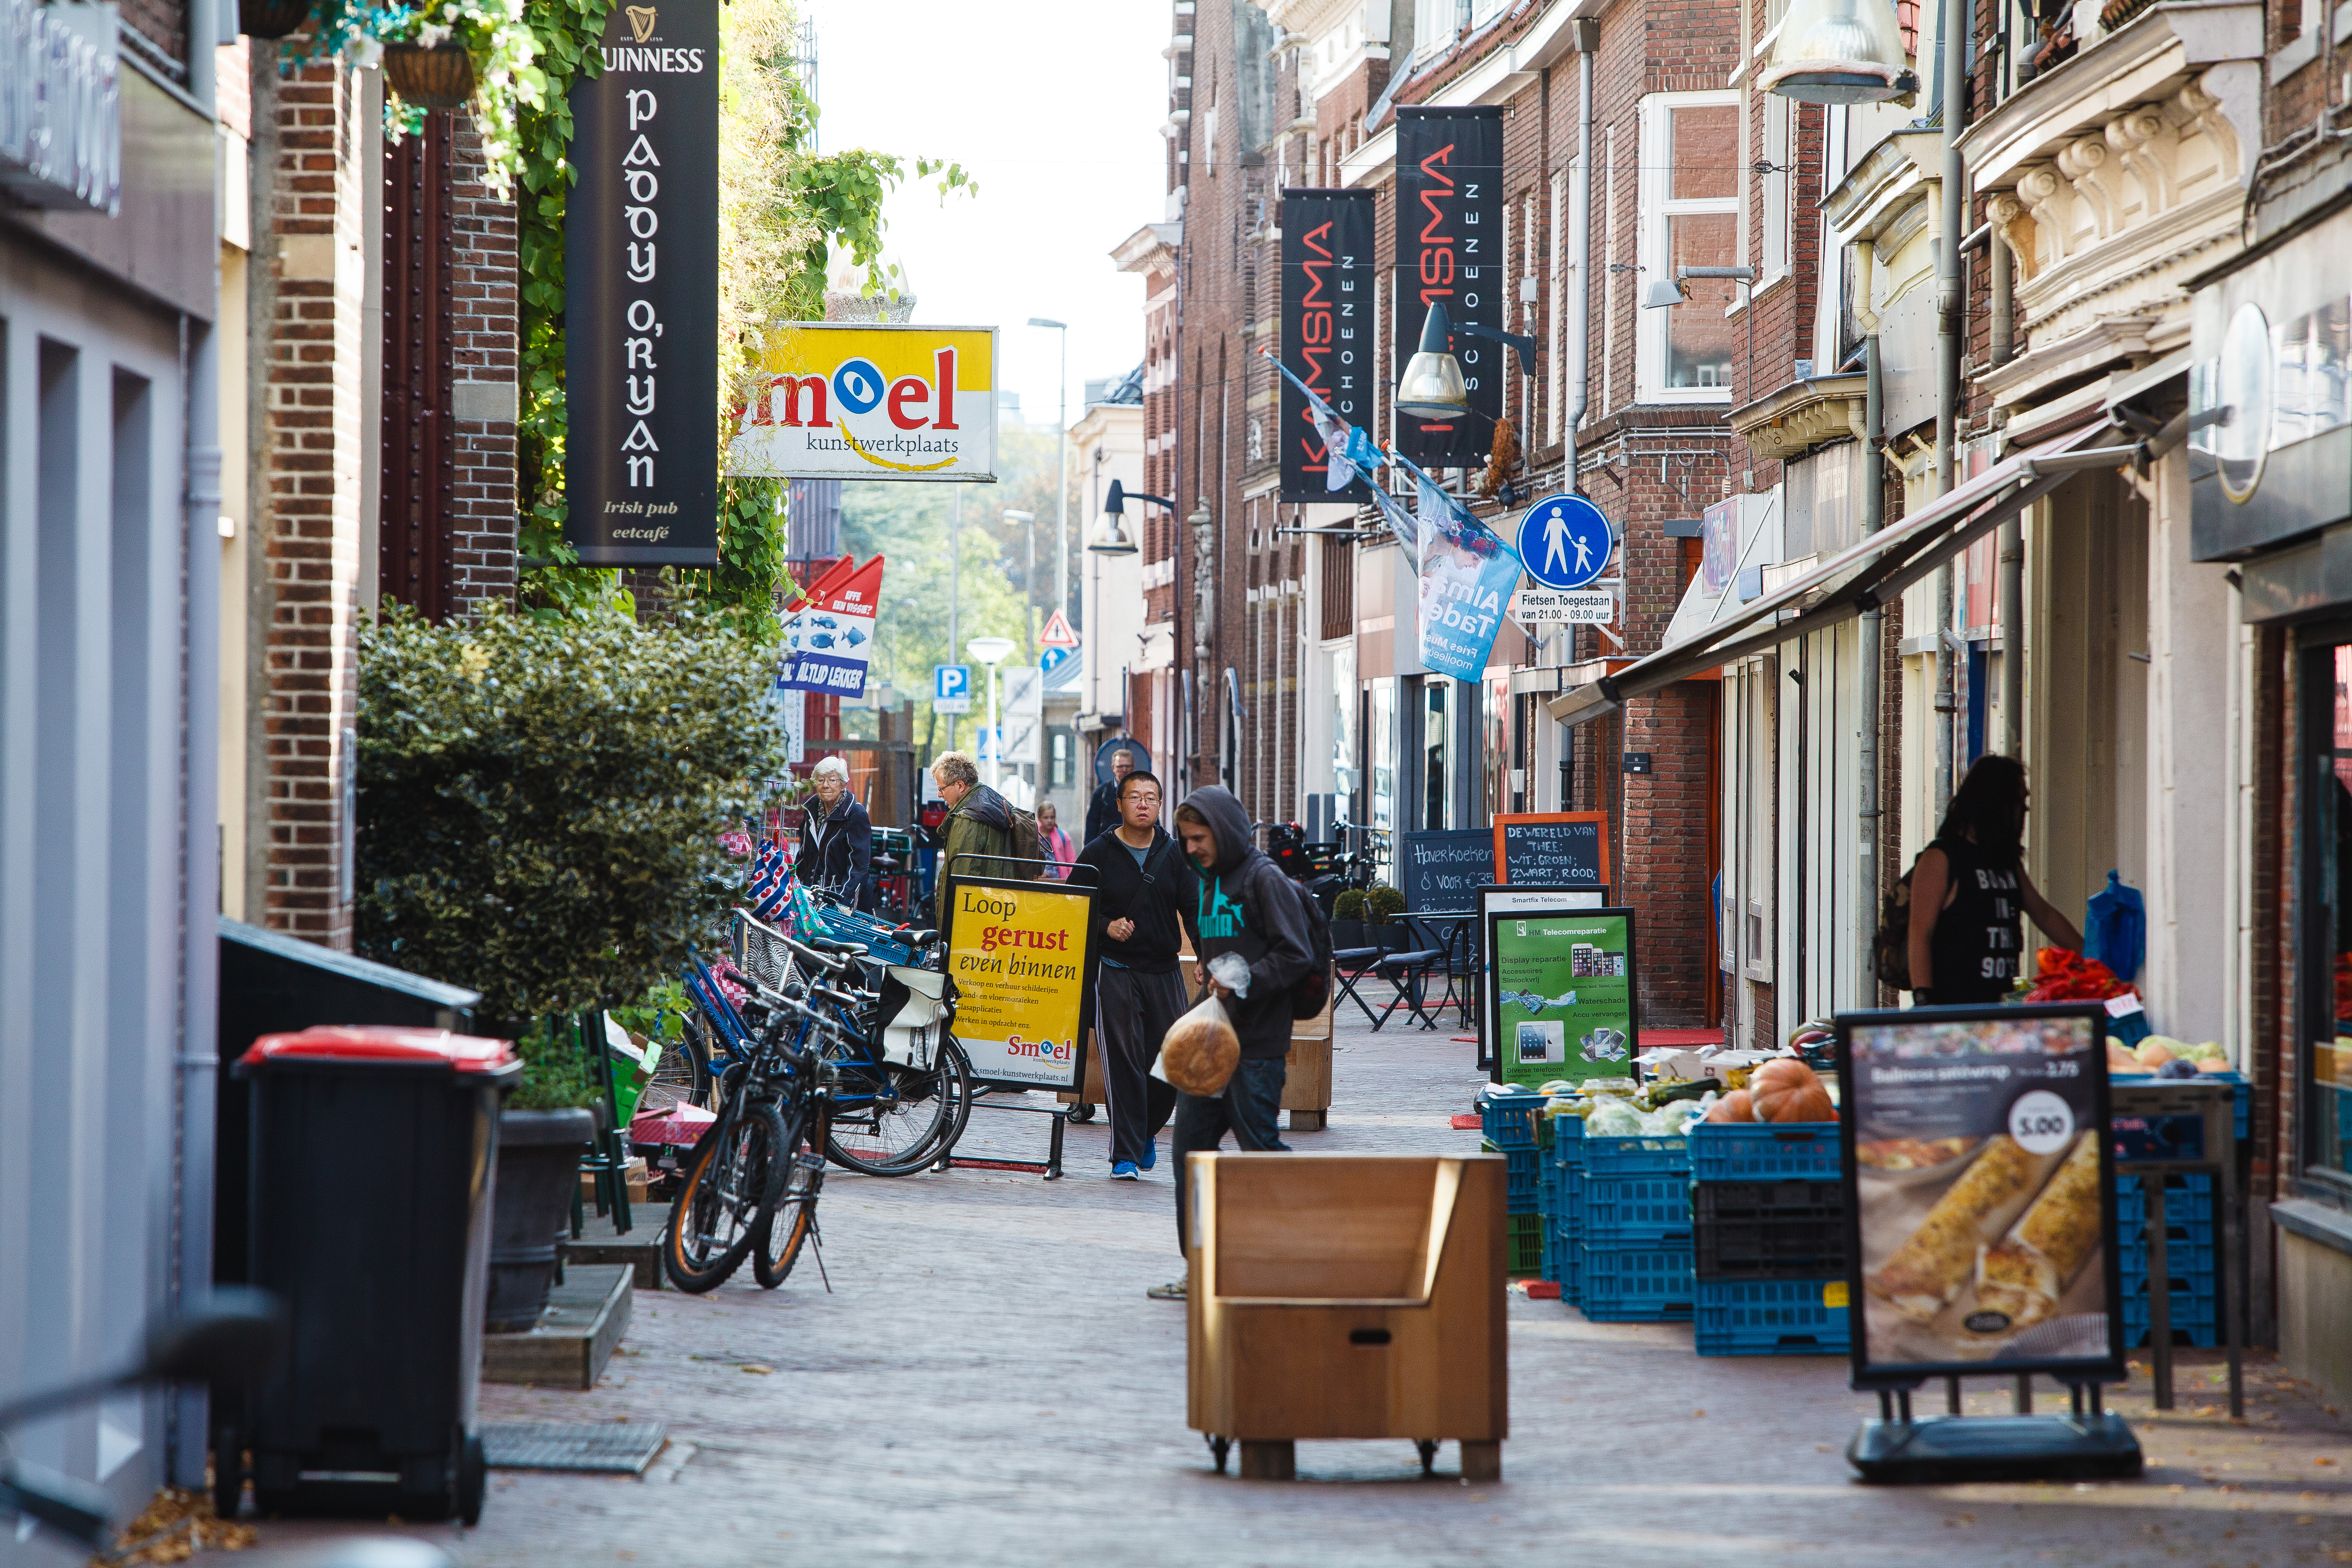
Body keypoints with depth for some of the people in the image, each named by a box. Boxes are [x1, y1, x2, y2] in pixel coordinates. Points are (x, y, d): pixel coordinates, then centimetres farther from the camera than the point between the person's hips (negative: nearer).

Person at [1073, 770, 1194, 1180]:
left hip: (1164, 972, 3)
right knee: (1123, 1061, -9)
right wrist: (1106, 927, -15)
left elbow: (1194, 911, 3)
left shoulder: (1175, 856, 7)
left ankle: (1147, 1131, 30)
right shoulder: (1097, 855, 2)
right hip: (1114, 971, -3)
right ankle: (1125, 1155, -4)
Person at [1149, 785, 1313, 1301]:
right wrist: (1208, 972, 12)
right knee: (1191, 1144, 6)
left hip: (1256, 1044, -9)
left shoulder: (1265, 879, -9)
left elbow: (1296, 955, -15)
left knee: (1260, 1147, -5)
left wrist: (1243, 982, -21)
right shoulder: (1208, 881, 16)